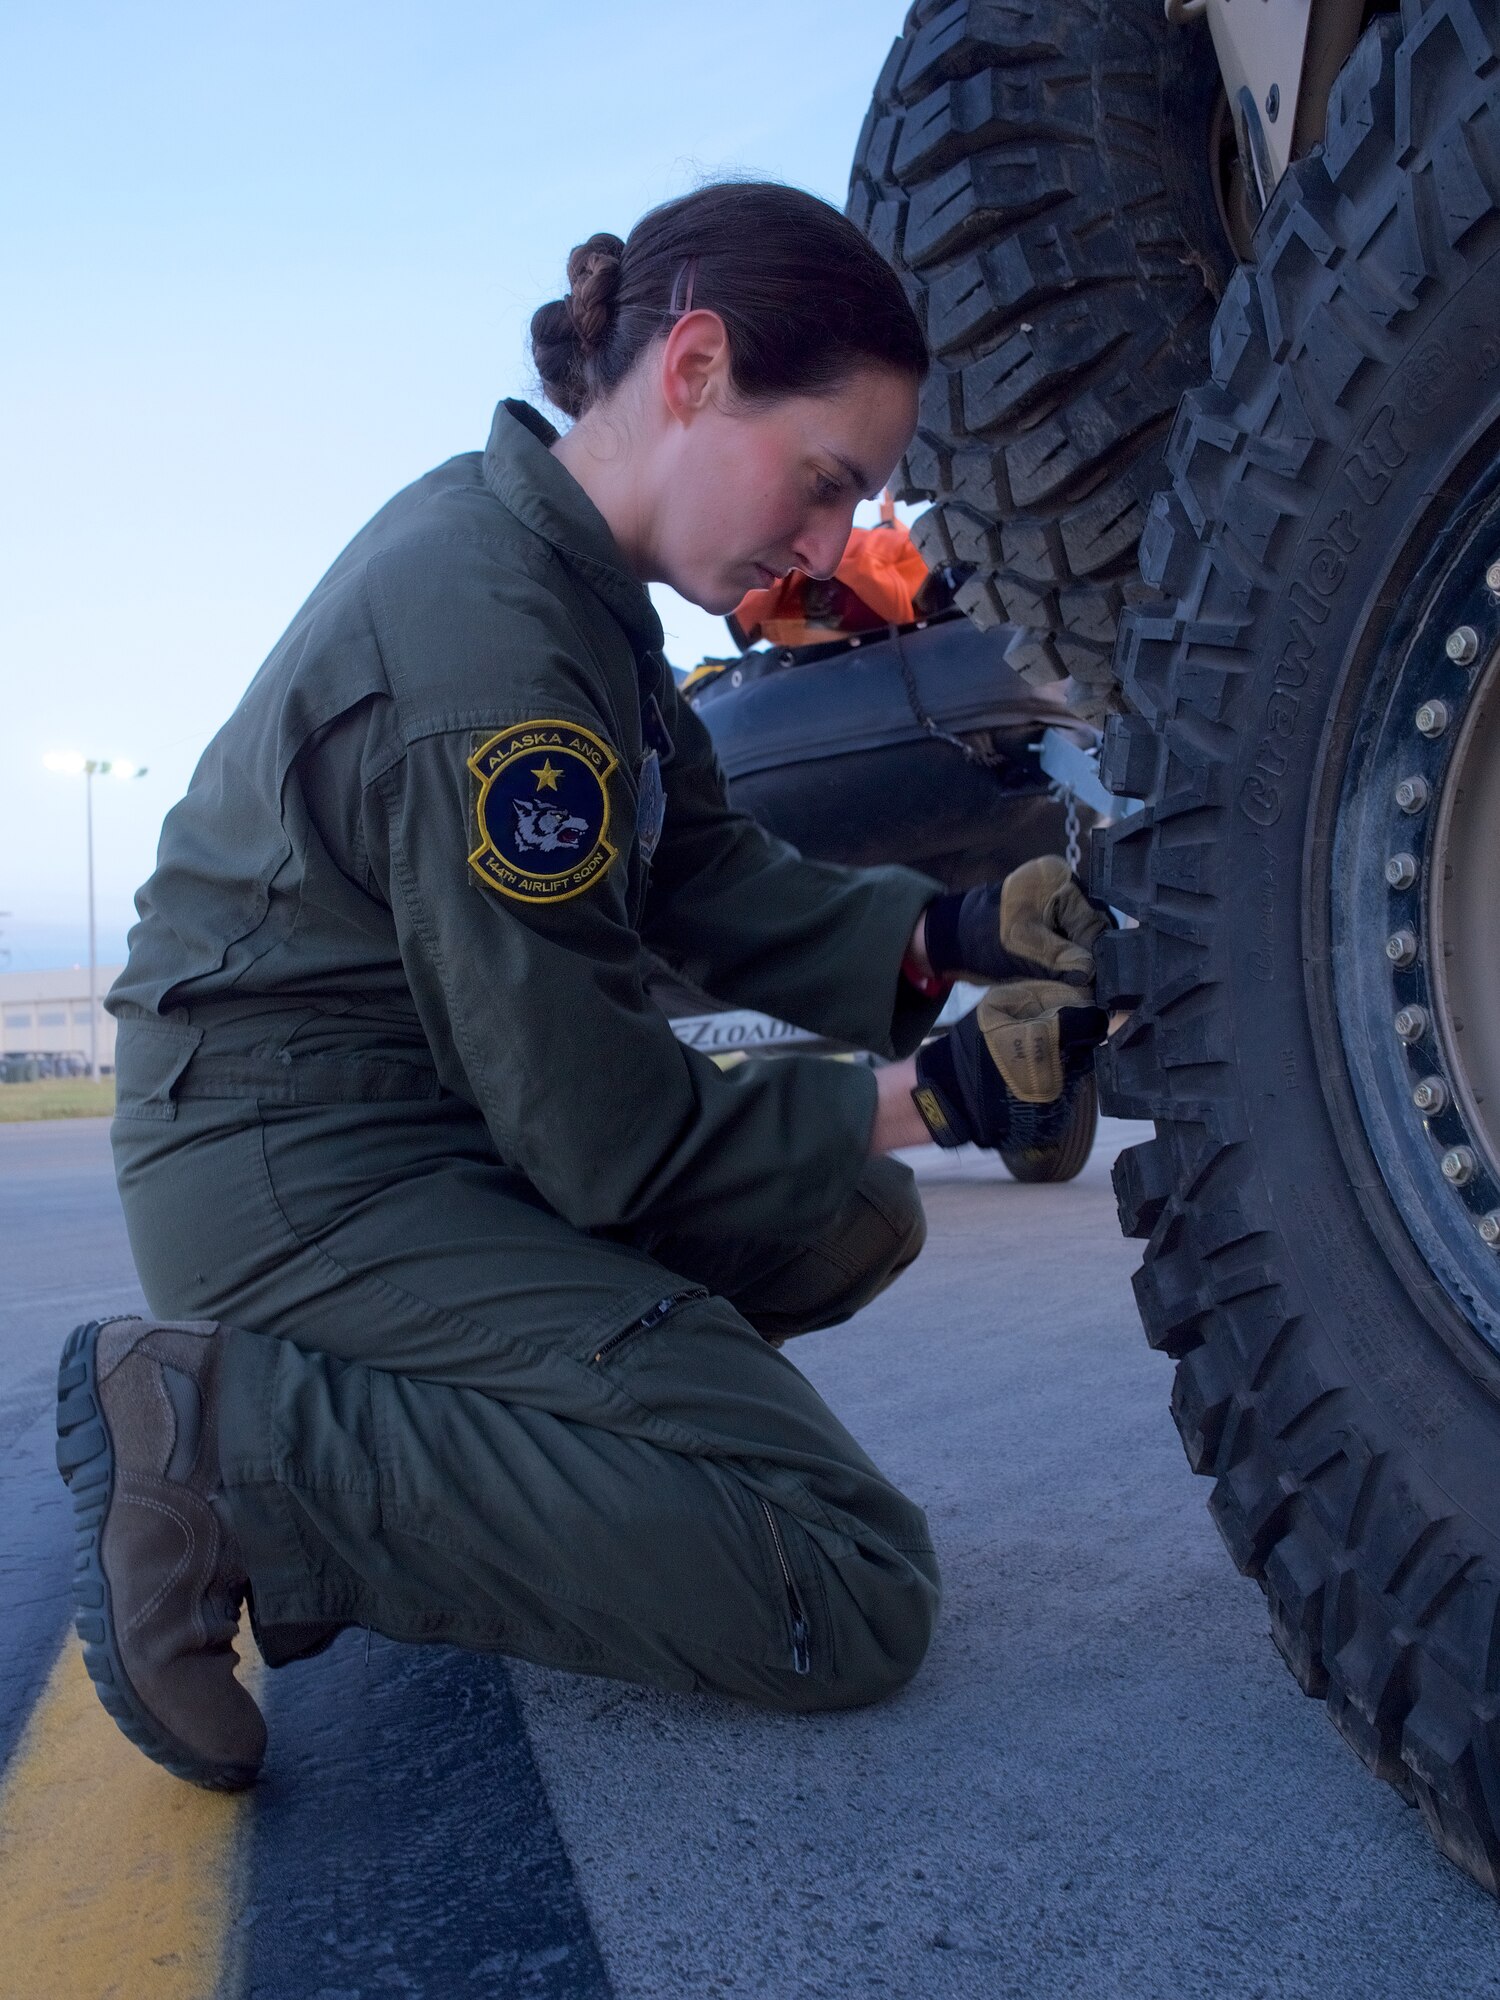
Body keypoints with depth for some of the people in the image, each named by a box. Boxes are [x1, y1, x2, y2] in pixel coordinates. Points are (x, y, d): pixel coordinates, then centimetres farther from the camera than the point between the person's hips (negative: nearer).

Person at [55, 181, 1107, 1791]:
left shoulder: (561, 564, 7)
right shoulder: (486, 642, -25)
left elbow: (710, 877, 8)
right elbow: (603, 1134, -20)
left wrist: (953, 934, -6)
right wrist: (940, 1093, -13)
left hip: (423, 1117, 11)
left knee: (855, 1220, 15)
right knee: (852, 1602, -14)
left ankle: (386, 1447, 7)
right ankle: (222, 1439, -12)